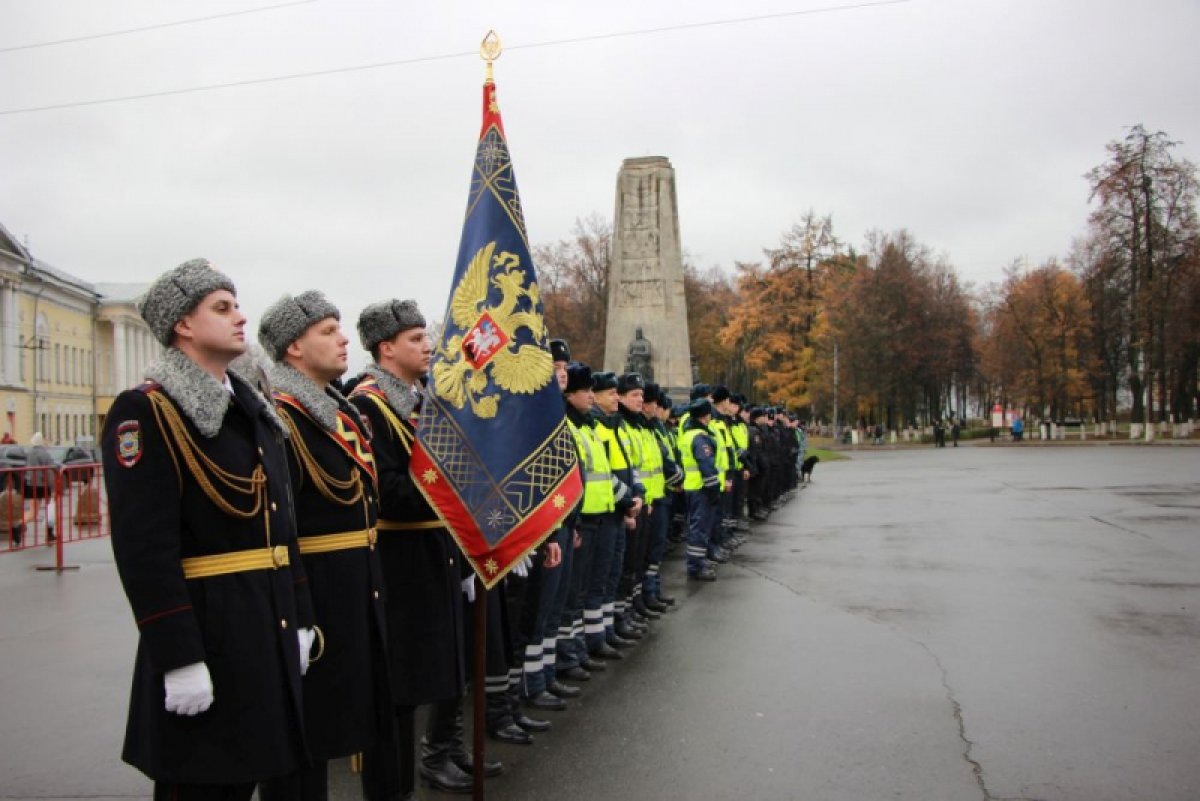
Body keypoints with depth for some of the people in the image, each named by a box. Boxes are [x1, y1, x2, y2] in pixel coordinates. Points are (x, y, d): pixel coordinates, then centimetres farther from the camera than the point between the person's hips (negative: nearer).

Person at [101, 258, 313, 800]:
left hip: (267, 628, 8)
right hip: (205, 630, -8)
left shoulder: (253, 411, 14)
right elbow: (144, 547, -19)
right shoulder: (144, 413, -12)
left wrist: (298, 620, 13)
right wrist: (179, 658, -21)